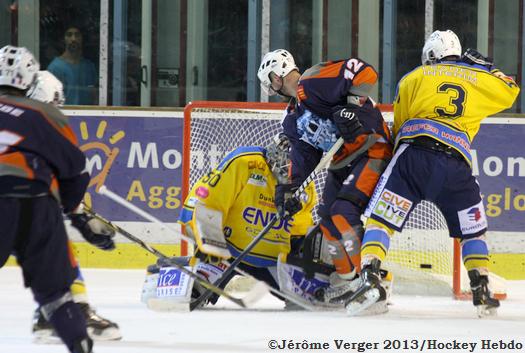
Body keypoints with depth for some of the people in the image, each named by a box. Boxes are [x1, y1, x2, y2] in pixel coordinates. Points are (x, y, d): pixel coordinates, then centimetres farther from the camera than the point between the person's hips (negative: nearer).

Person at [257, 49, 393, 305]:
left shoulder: (312, 82, -16)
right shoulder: (294, 118, 15)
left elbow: (365, 73, -24)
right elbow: (304, 154, 17)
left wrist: (352, 105, -30)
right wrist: (287, 185, 8)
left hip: (372, 151, -10)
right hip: (342, 163, 10)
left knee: (344, 212, -21)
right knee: (328, 220, 9)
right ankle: (344, 283, 20)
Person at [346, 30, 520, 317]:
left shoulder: (415, 77, 19)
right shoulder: (480, 79, 21)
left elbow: (398, 125, 21)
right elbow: (510, 91, 40)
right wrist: (485, 66, 48)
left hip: (414, 154, -1)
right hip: (456, 165, 1)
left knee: (381, 218, -2)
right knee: (472, 229, 19)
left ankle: (370, 277, -22)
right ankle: (482, 292, 10)